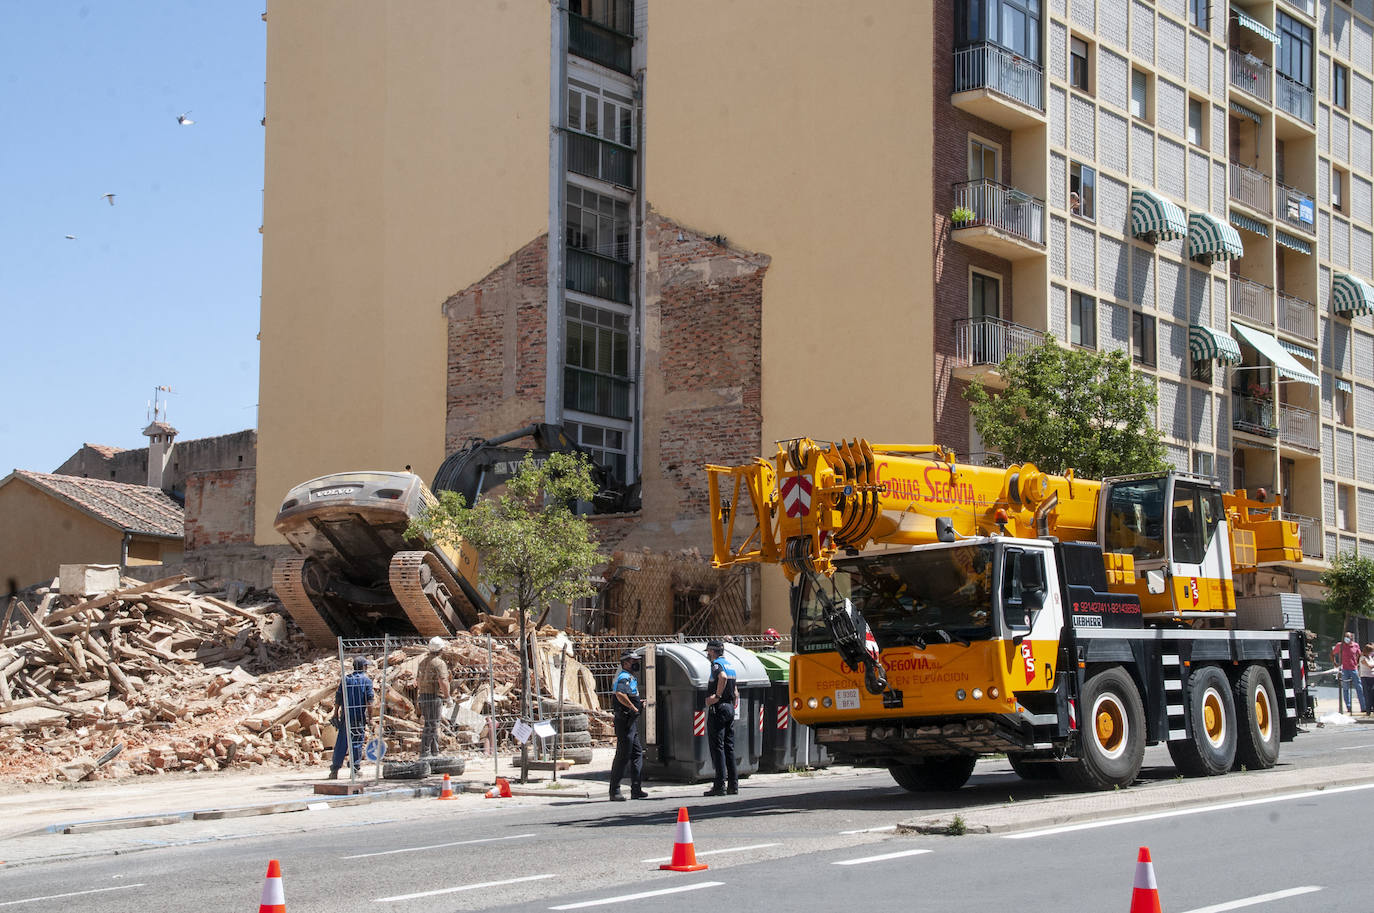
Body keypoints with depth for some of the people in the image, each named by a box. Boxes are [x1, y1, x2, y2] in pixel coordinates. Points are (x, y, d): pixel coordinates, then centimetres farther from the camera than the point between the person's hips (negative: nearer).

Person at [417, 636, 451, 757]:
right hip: (435, 697, -8)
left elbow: (418, 680, 19)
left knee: (433, 725, 15)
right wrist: (447, 697, -12)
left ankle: (434, 752, 19)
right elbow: (443, 682, -21)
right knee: (431, 726, -6)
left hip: (423, 696, 8)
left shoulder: (423, 662, 14)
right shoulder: (439, 663, -12)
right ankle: (425, 752, -8)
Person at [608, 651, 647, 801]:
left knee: (637, 754, 13)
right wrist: (633, 707, -24)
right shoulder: (624, 678, -14)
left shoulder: (631, 678, 19)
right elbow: (620, 694, -34)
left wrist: (639, 703, 14)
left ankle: (636, 789, 16)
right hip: (625, 721, -11)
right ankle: (614, 791, -3)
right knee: (623, 756, -7)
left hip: (632, 723, 11)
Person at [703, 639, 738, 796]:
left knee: (717, 746, -7)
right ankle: (733, 784, 10)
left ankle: (720, 785, -10)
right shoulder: (729, 664, 18)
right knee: (729, 747, 10)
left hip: (718, 708, -9)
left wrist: (717, 696, -23)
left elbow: (723, 677, -32)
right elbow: (735, 691, 23)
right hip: (730, 707, 9)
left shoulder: (717, 664, -10)